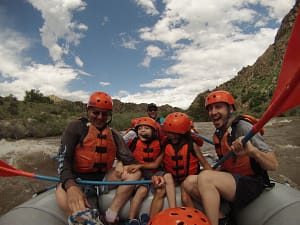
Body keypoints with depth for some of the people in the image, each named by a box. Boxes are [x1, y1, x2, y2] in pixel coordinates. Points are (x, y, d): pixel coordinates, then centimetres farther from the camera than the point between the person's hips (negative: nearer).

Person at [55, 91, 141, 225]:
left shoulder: (114, 135, 7)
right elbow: (64, 158, -16)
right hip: (78, 178, -4)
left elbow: (129, 159, 5)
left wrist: (122, 163, -19)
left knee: (135, 173, -14)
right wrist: (71, 185, -33)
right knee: (63, 194, -36)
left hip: (104, 177, 5)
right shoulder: (76, 128, -6)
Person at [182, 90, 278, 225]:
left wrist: (252, 151, -42)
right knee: (189, 183, -8)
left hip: (251, 184, -7)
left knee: (204, 177, -30)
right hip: (231, 180, 8)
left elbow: (273, 165, -23)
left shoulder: (243, 128, -17)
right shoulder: (218, 134, 6)